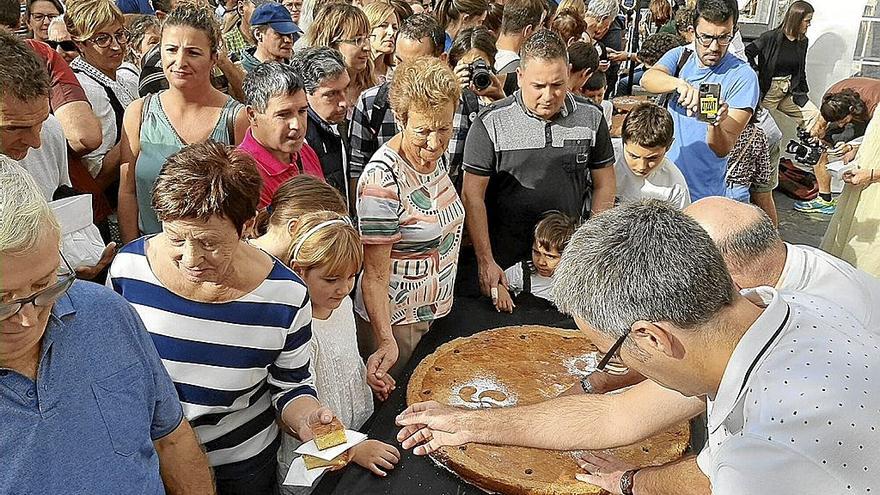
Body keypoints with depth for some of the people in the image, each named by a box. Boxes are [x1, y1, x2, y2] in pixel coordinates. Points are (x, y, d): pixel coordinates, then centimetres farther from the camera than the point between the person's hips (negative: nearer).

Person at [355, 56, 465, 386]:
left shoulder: (437, 156, -3)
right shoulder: (383, 178, -28)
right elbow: (375, 275, -26)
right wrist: (386, 342, -36)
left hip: (435, 312, 8)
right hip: (395, 322, -7)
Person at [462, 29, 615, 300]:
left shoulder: (590, 118, 0)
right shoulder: (491, 124, -10)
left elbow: (604, 186, 8)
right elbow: (473, 196, -9)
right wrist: (486, 262, -13)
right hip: (504, 260, -2)